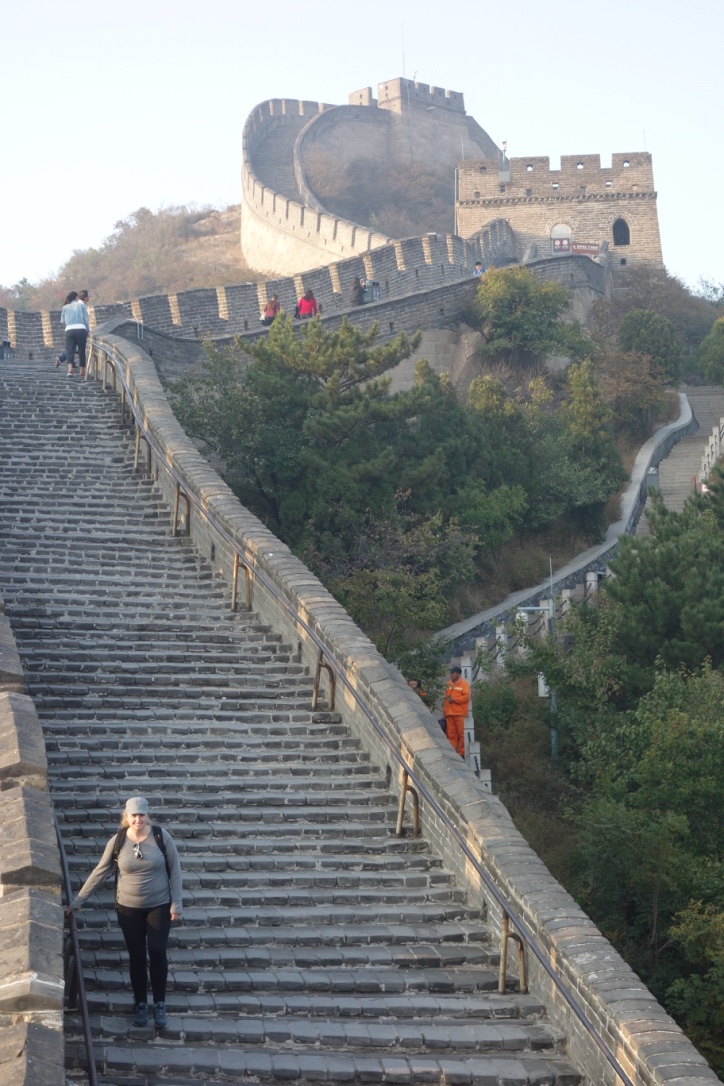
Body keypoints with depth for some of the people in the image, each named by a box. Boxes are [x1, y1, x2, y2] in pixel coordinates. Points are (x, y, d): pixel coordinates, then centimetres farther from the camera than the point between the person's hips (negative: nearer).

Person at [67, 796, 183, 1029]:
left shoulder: (161, 836, -12)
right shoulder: (117, 841, -9)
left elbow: (174, 870, -5)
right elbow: (100, 872, -1)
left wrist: (176, 903, -9)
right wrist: (78, 899, 0)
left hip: (159, 906, -1)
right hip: (128, 908, 1)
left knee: (157, 953, -2)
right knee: (136, 956, 8)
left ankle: (160, 1004, 12)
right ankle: (140, 1004, 21)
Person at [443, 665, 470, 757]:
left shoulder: (464, 684, -1)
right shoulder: (449, 684, 18)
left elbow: (466, 697, -11)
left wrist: (454, 699, -14)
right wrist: (444, 710, 15)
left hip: (459, 714, -6)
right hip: (449, 713, 6)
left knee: (461, 733, -4)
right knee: (451, 734, 5)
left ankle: (462, 753, 0)